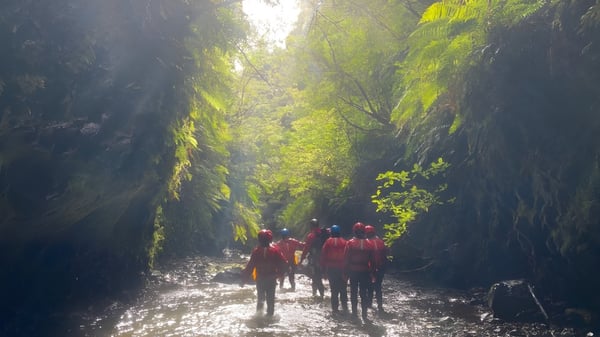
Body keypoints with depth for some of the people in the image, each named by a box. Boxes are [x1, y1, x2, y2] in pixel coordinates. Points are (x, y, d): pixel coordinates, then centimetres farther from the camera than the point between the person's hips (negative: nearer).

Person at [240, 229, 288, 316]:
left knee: (260, 298, 16)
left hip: (260, 279, 0)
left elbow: (250, 267, -9)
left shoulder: (256, 251, -10)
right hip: (271, 279, 0)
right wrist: (278, 274, 6)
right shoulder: (275, 250, -8)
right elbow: (283, 263, -8)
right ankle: (270, 314, 8)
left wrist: (244, 279, -3)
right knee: (270, 299, 9)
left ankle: (259, 314, 10)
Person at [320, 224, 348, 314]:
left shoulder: (328, 242, -4)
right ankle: (344, 307, 13)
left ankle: (335, 308, 2)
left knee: (334, 289, 3)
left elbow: (323, 255, -3)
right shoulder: (344, 242, -1)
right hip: (342, 268, 1)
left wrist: (323, 267, 5)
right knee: (343, 288, 12)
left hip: (331, 268, -1)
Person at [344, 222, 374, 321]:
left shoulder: (350, 243, -7)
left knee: (354, 292, 8)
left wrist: (346, 270, 2)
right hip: (365, 271, 1)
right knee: (363, 292, 6)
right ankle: (364, 313, 3)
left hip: (353, 271, -1)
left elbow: (346, 258, -6)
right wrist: (371, 271, 9)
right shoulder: (369, 244, -1)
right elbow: (372, 259, 2)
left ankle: (354, 313, 9)